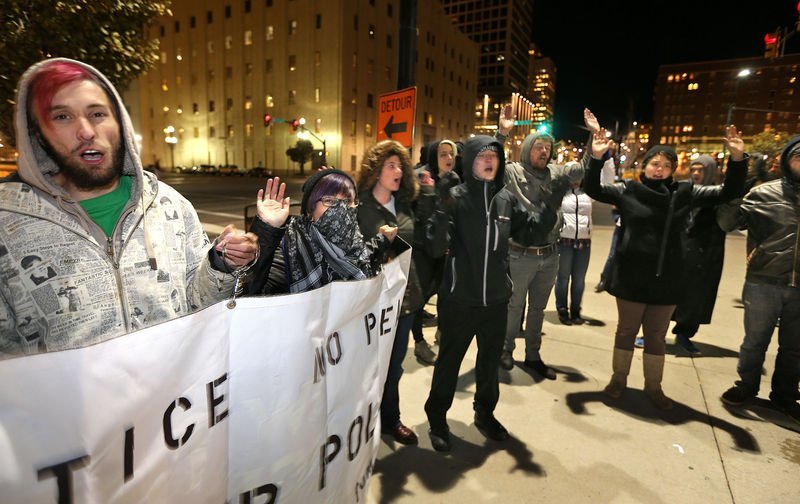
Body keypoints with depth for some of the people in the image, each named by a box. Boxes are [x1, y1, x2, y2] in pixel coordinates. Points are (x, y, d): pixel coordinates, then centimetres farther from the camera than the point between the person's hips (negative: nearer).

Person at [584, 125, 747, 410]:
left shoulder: (685, 193, 5)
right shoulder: (627, 190, -1)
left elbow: (728, 192, 9)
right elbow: (592, 189, -5)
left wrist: (737, 158, -6)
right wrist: (597, 158, -20)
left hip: (667, 278, 2)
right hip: (631, 276, -2)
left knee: (657, 335, 15)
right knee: (626, 330, 12)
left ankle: (653, 386, 31)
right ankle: (619, 379, 30)